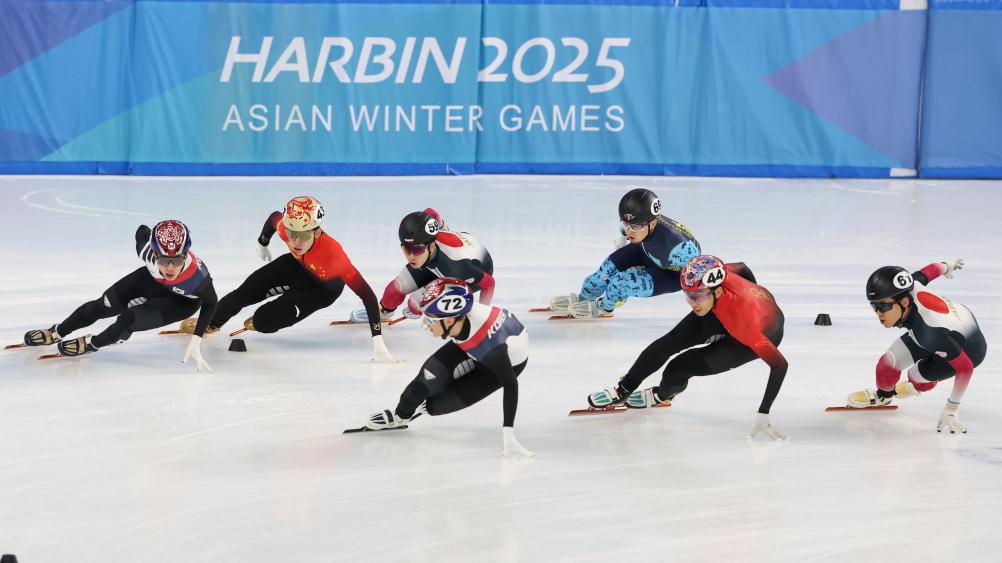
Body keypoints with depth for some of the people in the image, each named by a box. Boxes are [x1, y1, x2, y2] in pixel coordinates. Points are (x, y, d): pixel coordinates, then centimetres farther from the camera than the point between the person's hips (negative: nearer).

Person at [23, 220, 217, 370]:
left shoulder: (198, 277, -44)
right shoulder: (148, 249, -37)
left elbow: (210, 302, -21)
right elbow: (142, 231, -10)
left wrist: (196, 341, -25)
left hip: (183, 301, -3)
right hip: (153, 279, 3)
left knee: (130, 319, -20)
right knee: (103, 305, 5)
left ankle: (92, 343, 11)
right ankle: (56, 333, 31)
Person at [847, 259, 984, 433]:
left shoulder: (931, 333, -46)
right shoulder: (907, 289, -30)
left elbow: (965, 367, -36)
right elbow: (932, 269, -9)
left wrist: (950, 409, -30)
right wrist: (947, 266, 17)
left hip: (967, 349, -6)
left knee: (916, 374, -8)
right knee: (888, 362, -1)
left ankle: (916, 386, 29)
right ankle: (883, 394, 31)